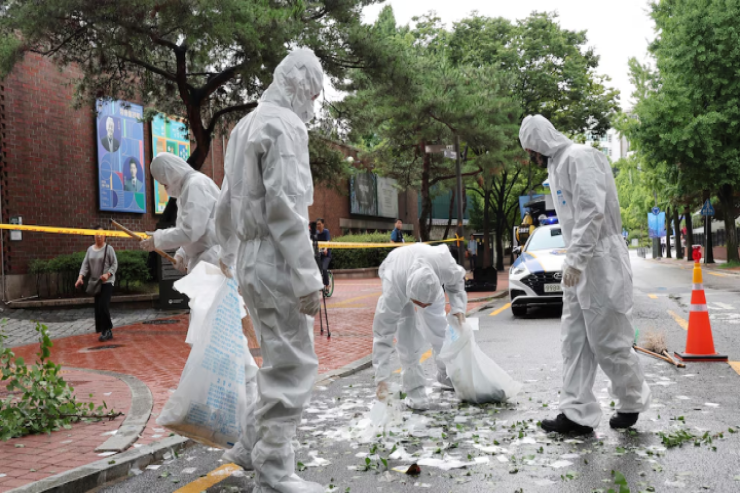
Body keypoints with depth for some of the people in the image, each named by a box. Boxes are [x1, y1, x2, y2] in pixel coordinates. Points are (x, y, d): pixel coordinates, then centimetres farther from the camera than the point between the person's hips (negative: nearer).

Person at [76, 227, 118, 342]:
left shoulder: (108, 248, -6)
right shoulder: (90, 249, 10)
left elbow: (114, 264, -8)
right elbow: (85, 264, 5)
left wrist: (108, 274, -24)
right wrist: (81, 277, -10)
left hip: (107, 282, -6)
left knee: (103, 306, -15)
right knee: (98, 307, 6)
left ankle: (106, 330, -7)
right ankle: (107, 332, 14)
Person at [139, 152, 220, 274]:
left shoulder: (196, 184, -12)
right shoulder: (188, 185, 20)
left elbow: (190, 231, -20)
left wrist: (157, 239, -10)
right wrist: (182, 255, 11)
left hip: (213, 258, -10)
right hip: (205, 257, 10)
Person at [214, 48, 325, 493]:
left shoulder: (246, 125, 17)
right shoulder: (285, 126, -11)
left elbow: (228, 201, 23)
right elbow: (286, 207, -20)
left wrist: (228, 251, 34)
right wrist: (307, 277, -20)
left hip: (250, 258, 10)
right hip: (275, 260, -10)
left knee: (281, 359, 20)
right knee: (292, 366, -2)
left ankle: (253, 447, 27)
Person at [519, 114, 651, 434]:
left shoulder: (579, 157, -12)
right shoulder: (558, 165, 17)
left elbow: (592, 211, -22)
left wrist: (575, 260, -23)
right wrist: (572, 261, 12)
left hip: (601, 263, -10)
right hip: (579, 266, 10)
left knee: (607, 341, 0)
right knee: (575, 341, 6)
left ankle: (632, 403, 21)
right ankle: (578, 413, 9)